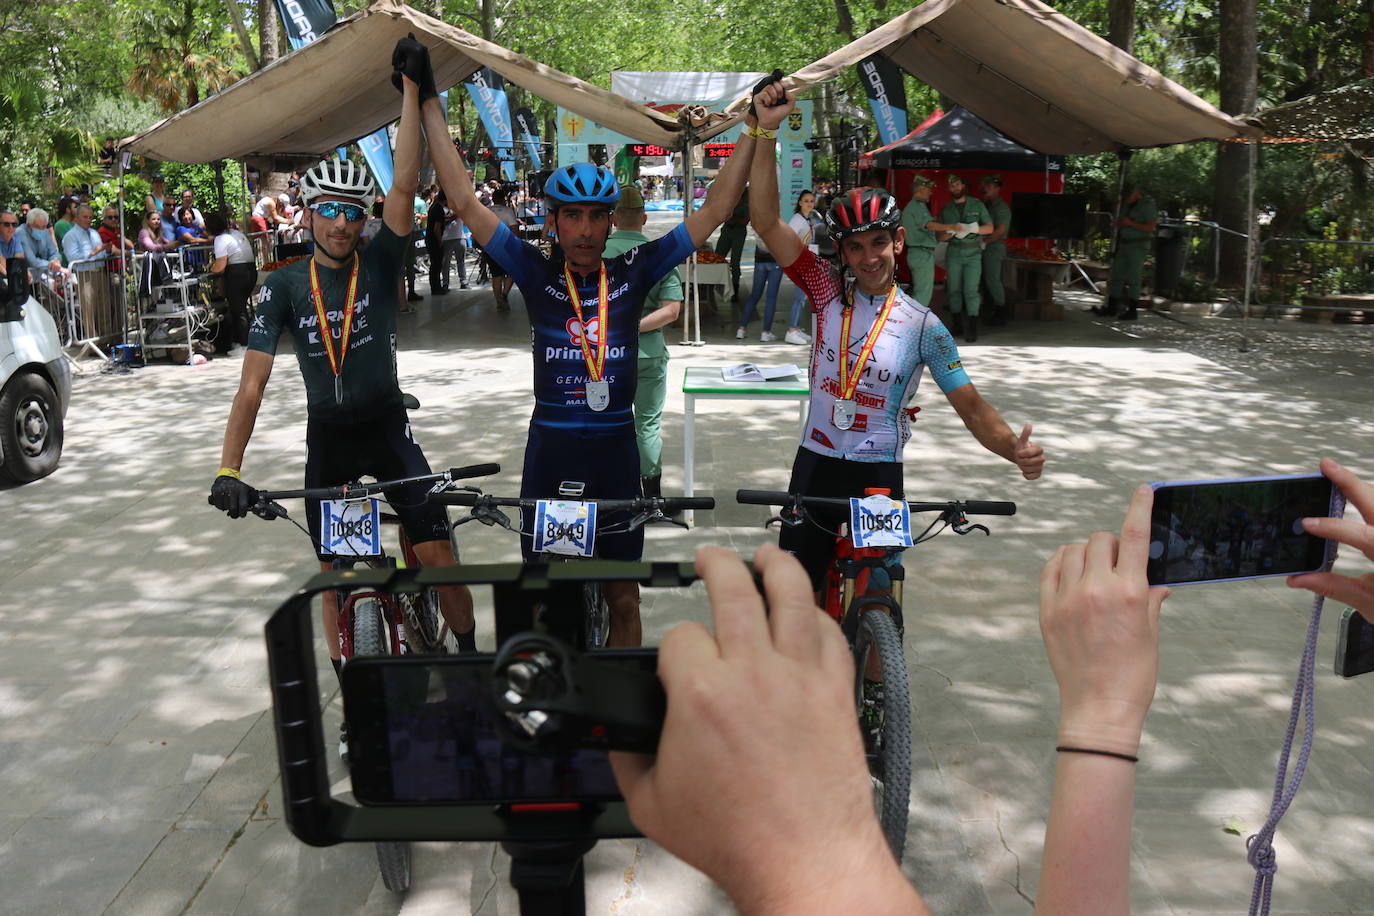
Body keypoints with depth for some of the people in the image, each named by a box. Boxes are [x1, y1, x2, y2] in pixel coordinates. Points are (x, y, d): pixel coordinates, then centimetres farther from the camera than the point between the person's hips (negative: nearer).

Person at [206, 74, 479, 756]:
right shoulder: (284, 286, -7)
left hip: (386, 426, -1)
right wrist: (228, 469, -22)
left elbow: (405, 185, -21)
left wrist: (412, 89, -25)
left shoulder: (379, 264, -7)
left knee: (436, 552, -13)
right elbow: (253, 381, -12)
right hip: (327, 438, 1)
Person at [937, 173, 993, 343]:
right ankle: (957, 324, 14)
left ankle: (972, 329, -12)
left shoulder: (977, 205, 6)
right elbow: (941, 236, 6)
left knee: (971, 290, -10)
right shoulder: (946, 209, 10)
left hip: (973, 253, -2)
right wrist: (953, 232, -16)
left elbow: (989, 227, 4)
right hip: (953, 253, 2)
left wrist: (971, 229, -14)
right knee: (953, 289, 4)